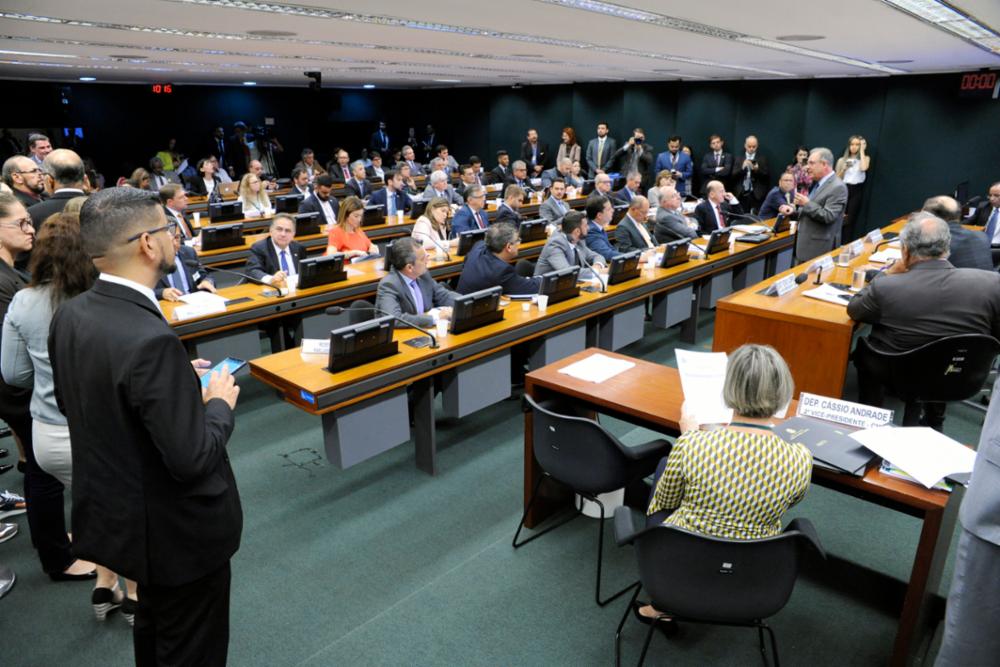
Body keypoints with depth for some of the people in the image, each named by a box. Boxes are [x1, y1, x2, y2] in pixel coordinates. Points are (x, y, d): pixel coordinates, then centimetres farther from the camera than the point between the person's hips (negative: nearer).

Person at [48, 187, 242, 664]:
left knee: (155, 628, 32)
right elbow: (192, 459, -29)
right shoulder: (151, 339, -33)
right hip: (175, 531, -8)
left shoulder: (70, 315, -6)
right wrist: (220, 403, -11)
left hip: (112, 512, 8)